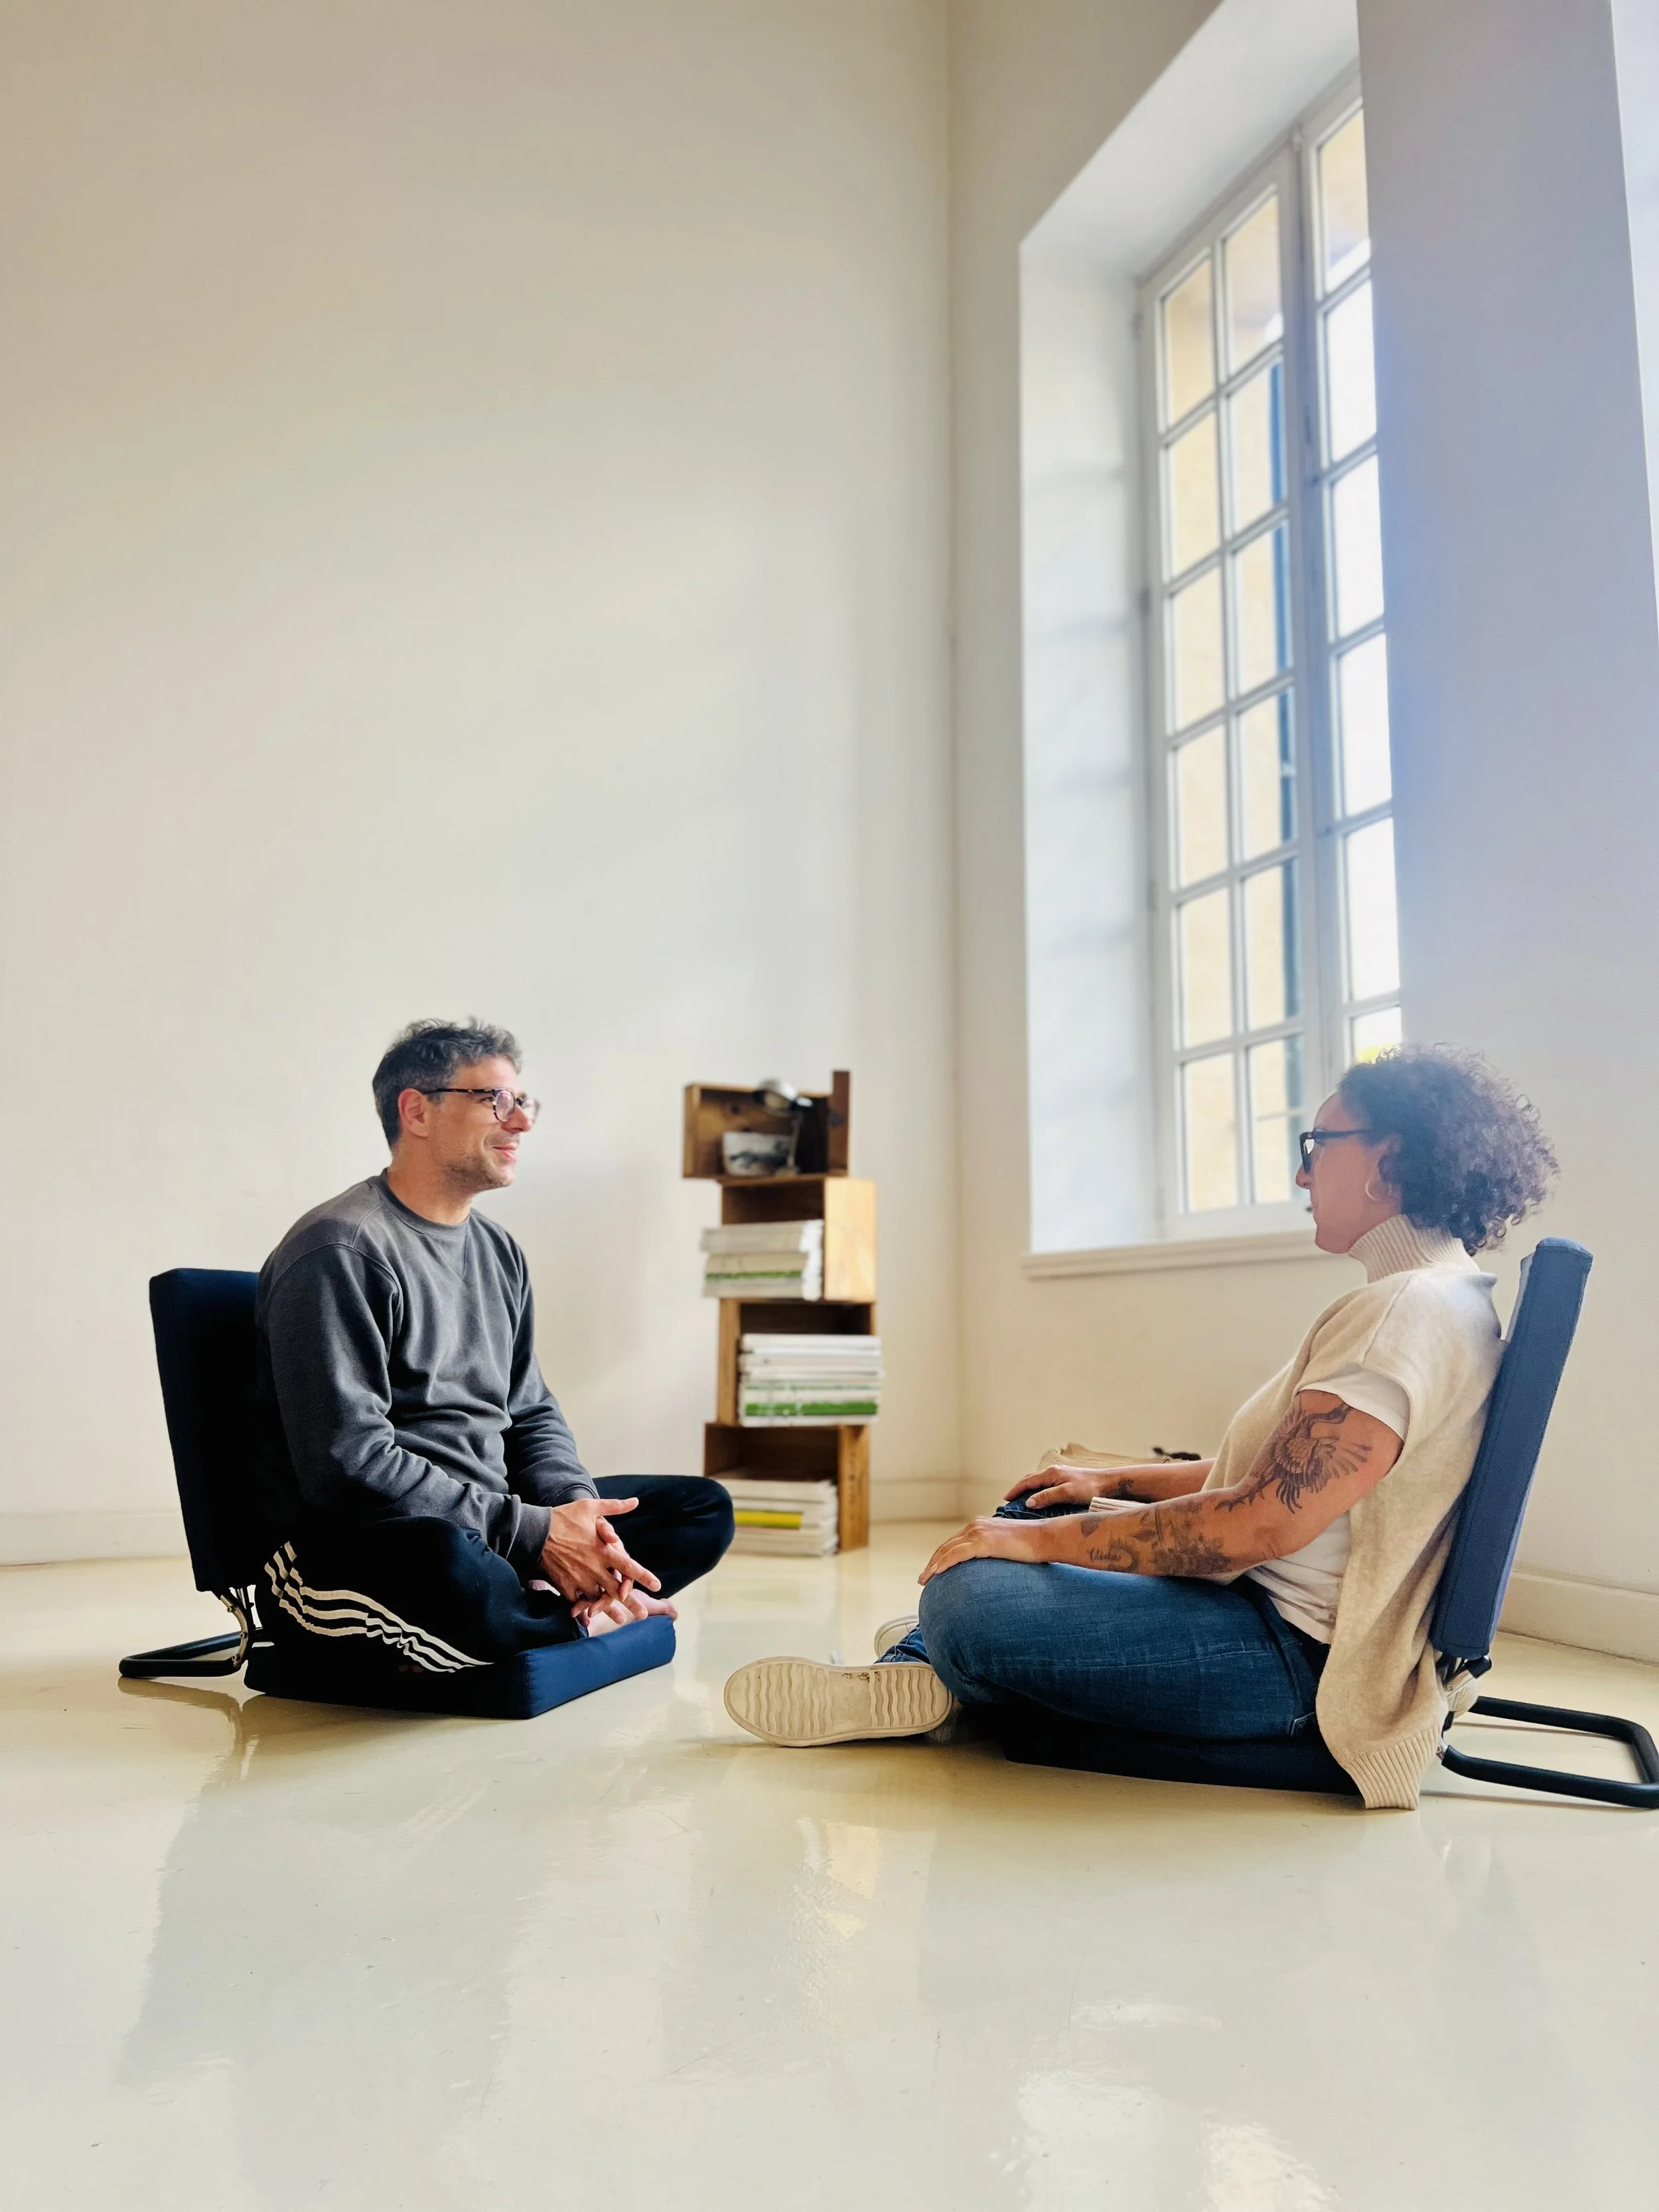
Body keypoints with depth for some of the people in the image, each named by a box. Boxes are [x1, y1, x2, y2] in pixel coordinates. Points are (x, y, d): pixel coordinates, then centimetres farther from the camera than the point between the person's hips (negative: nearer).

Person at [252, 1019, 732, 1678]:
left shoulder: (497, 1251, 14)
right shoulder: (341, 1252, -14)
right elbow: (348, 1463, -22)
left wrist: (578, 1511, -7)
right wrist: (533, 1532, -21)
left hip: (487, 1526, 8)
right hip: (341, 1550, -8)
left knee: (705, 1507, 4)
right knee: (450, 1563, -41)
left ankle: (557, 1599, -19)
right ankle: (584, 1619, -10)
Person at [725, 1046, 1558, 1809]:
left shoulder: (1418, 1311, -22)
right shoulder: (1408, 1300, 13)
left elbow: (1263, 1523, -28)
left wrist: (1048, 1542, -21)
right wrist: (1113, 1482, 17)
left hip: (1296, 1653, -11)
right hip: (1260, 1600, 11)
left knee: (970, 1600, -25)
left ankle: (929, 1672, 9)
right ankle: (912, 1674, 15)